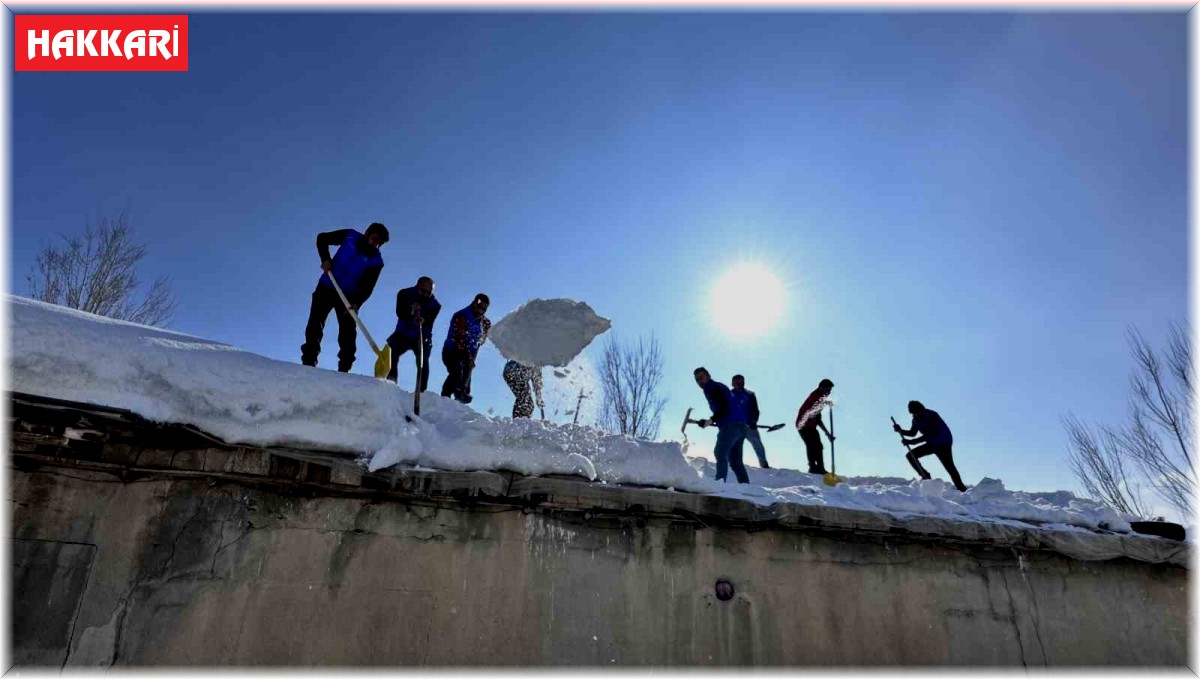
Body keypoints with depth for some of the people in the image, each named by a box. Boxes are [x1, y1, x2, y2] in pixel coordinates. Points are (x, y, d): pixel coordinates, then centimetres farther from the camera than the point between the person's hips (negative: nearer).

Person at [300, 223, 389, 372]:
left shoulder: (376, 261, -11)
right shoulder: (350, 236, -8)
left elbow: (367, 287, -15)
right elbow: (322, 238, 3)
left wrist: (356, 303, -31)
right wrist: (325, 259, -13)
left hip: (348, 296, 0)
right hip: (326, 287, 1)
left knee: (348, 334, -9)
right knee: (315, 324, -6)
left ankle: (344, 369, -7)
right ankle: (308, 362, -3)